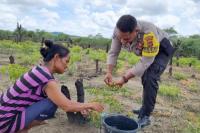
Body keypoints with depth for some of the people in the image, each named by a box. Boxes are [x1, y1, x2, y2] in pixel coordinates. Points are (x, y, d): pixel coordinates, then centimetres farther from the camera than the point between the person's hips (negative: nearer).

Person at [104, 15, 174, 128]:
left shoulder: (149, 33, -44)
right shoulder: (118, 31, -27)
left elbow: (146, 62, -40)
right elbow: (113, 52, -18)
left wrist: (125, 78, -40)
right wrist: (109, 72, -30)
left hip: (162, 50, -6)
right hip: (145, 51, 7)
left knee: (150, 78, -24)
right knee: (145, 77, 14)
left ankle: (145, 116, -11)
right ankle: (145, 108, 33)